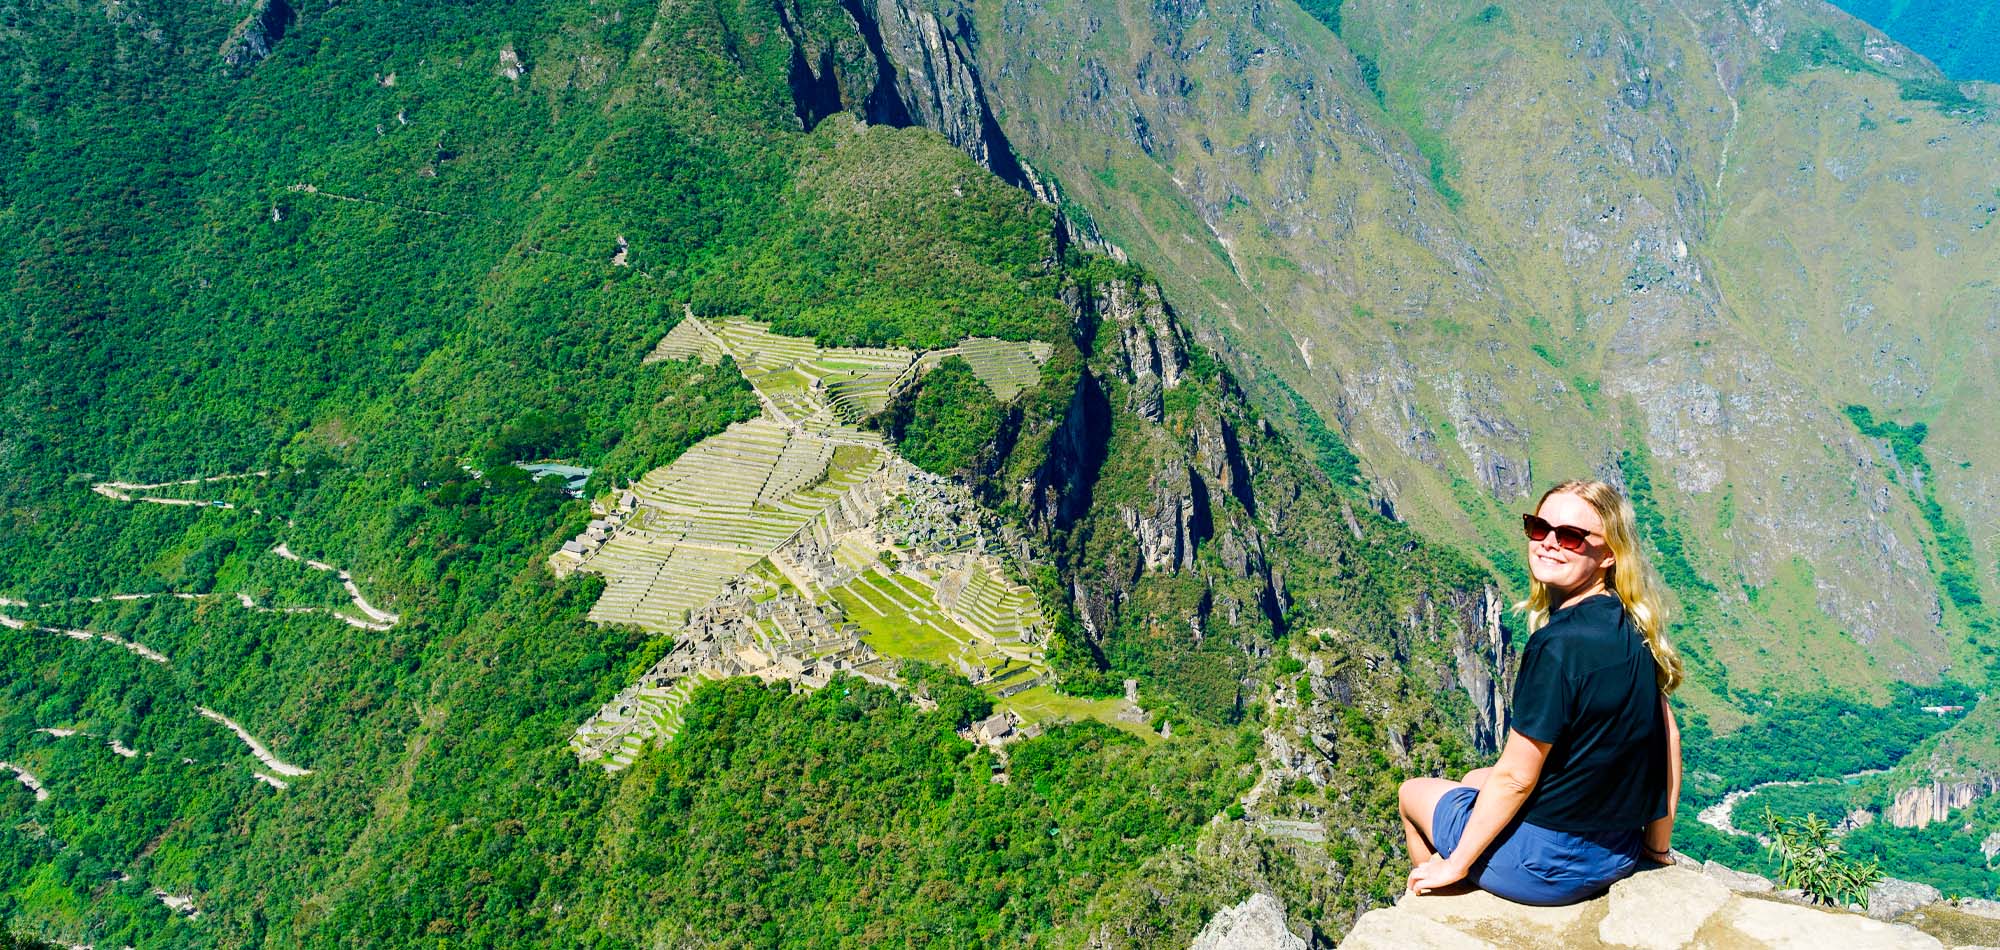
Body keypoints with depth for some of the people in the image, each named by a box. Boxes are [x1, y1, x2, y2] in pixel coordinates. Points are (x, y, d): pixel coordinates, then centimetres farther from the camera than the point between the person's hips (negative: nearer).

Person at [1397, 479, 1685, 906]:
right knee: (1475, 778, 32)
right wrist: (1658, 846, 17)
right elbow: (1668, 735, 6)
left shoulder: (1559, 643, -27)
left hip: (1550, 864, -8)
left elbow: (1515, 777, -22)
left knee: (1414, 791, 18)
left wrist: (1454, 864, -10)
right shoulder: (1632, 628, -3)